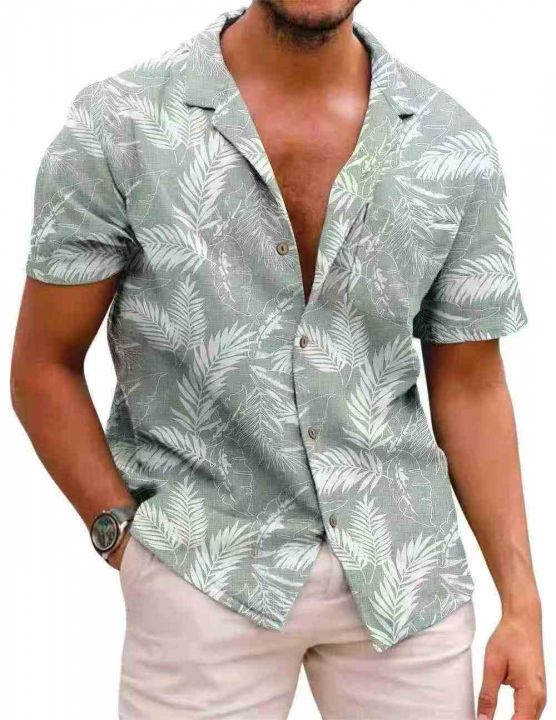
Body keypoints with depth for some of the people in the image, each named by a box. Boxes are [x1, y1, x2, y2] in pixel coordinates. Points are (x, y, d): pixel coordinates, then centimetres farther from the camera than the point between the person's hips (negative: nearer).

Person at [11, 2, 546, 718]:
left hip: (408, 569, 3)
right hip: (207, 575, -2)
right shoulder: (115, 128, -8)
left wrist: (521, 605, 2)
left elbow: (469, 385, 5)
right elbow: (44, 367, 0)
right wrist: (125, 535, -6)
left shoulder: (459, 150, -1)